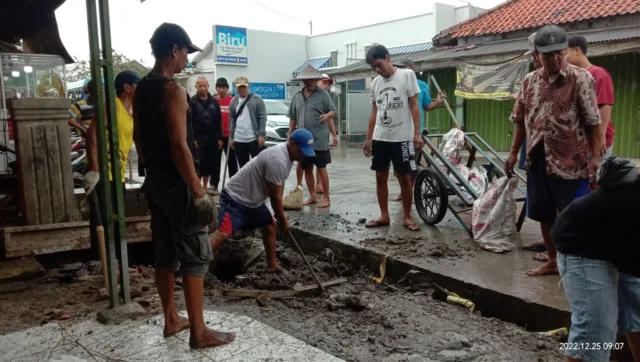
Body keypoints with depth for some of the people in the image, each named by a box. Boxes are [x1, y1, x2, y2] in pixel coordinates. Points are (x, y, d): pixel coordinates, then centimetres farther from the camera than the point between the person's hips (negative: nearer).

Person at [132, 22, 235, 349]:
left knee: (166, 253, 16)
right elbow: (179, 146, -23)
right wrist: (198, 190, -19)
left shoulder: (141, 89, 11)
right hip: (176, 183, -9)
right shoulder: (173, 90, -17)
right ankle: (199, 332, 7)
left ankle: (171, 320, 28)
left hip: (154, 180, 9)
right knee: (195, 256, -1)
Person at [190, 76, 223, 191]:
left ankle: (205, 187, 17)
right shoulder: (192, 102, -1)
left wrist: (220, 138, 3)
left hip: (212, 137, 4)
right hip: (198, 137, -3)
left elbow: (218, 121, 8)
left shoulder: (214, 101, 9)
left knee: (212, 163, 6)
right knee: (199, 163, -5)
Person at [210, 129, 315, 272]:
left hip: (253, 200, 10)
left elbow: (280, 186, 15)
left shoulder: (288, 154, 2)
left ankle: (272, 264, 30)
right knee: (223, 235, -20)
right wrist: (283, 220, -8)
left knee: (270, 226, 17)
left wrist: (280, 214, 17)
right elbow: (275, 197, -21)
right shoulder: (278, 159, -29)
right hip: (235, 198, -10)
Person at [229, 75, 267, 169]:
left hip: (254, 139, -4)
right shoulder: (233, 101, 11)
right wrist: (232, 137, 9)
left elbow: (262, 118, -7)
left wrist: (262, 135, -14)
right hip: (239, 140, 4)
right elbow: (231, 120, 13)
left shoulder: (257, 99, -3)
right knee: (243, 167, 11)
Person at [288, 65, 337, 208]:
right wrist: (290, 136, 11)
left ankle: (326, 197, 10)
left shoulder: (323, 94, -3)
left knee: (321, 169, 0)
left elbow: (333, 111, -3)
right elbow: (292, 118, 13)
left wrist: (327, 115, -26)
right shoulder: (297, 96, 9)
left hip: (319, 140, -5)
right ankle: (312, 196, 25)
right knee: (307, 169, 12)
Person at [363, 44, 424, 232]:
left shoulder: (407, 75, -5)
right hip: (380, 138, 5)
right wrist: (368, 138, 11)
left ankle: (407, 217, 13)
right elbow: (374, 112, 13)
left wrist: (417, 133, -13)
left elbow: (414, 106, -6)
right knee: (381, 177, 8)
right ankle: (384, 215, 19)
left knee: (405, 178, 2)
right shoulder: (375, 83, 9)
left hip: (402, 138, -5)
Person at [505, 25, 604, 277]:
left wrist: (596, 156, -16)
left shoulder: (581, 79, -8)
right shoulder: (530, 81, 7)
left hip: (570, 160, -5)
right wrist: (513, 152, 12)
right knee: (544, 214, 14)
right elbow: (521, 120, 13)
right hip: (538, 158, 5)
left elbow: (593, 122, -10)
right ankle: (552, 261, 29)